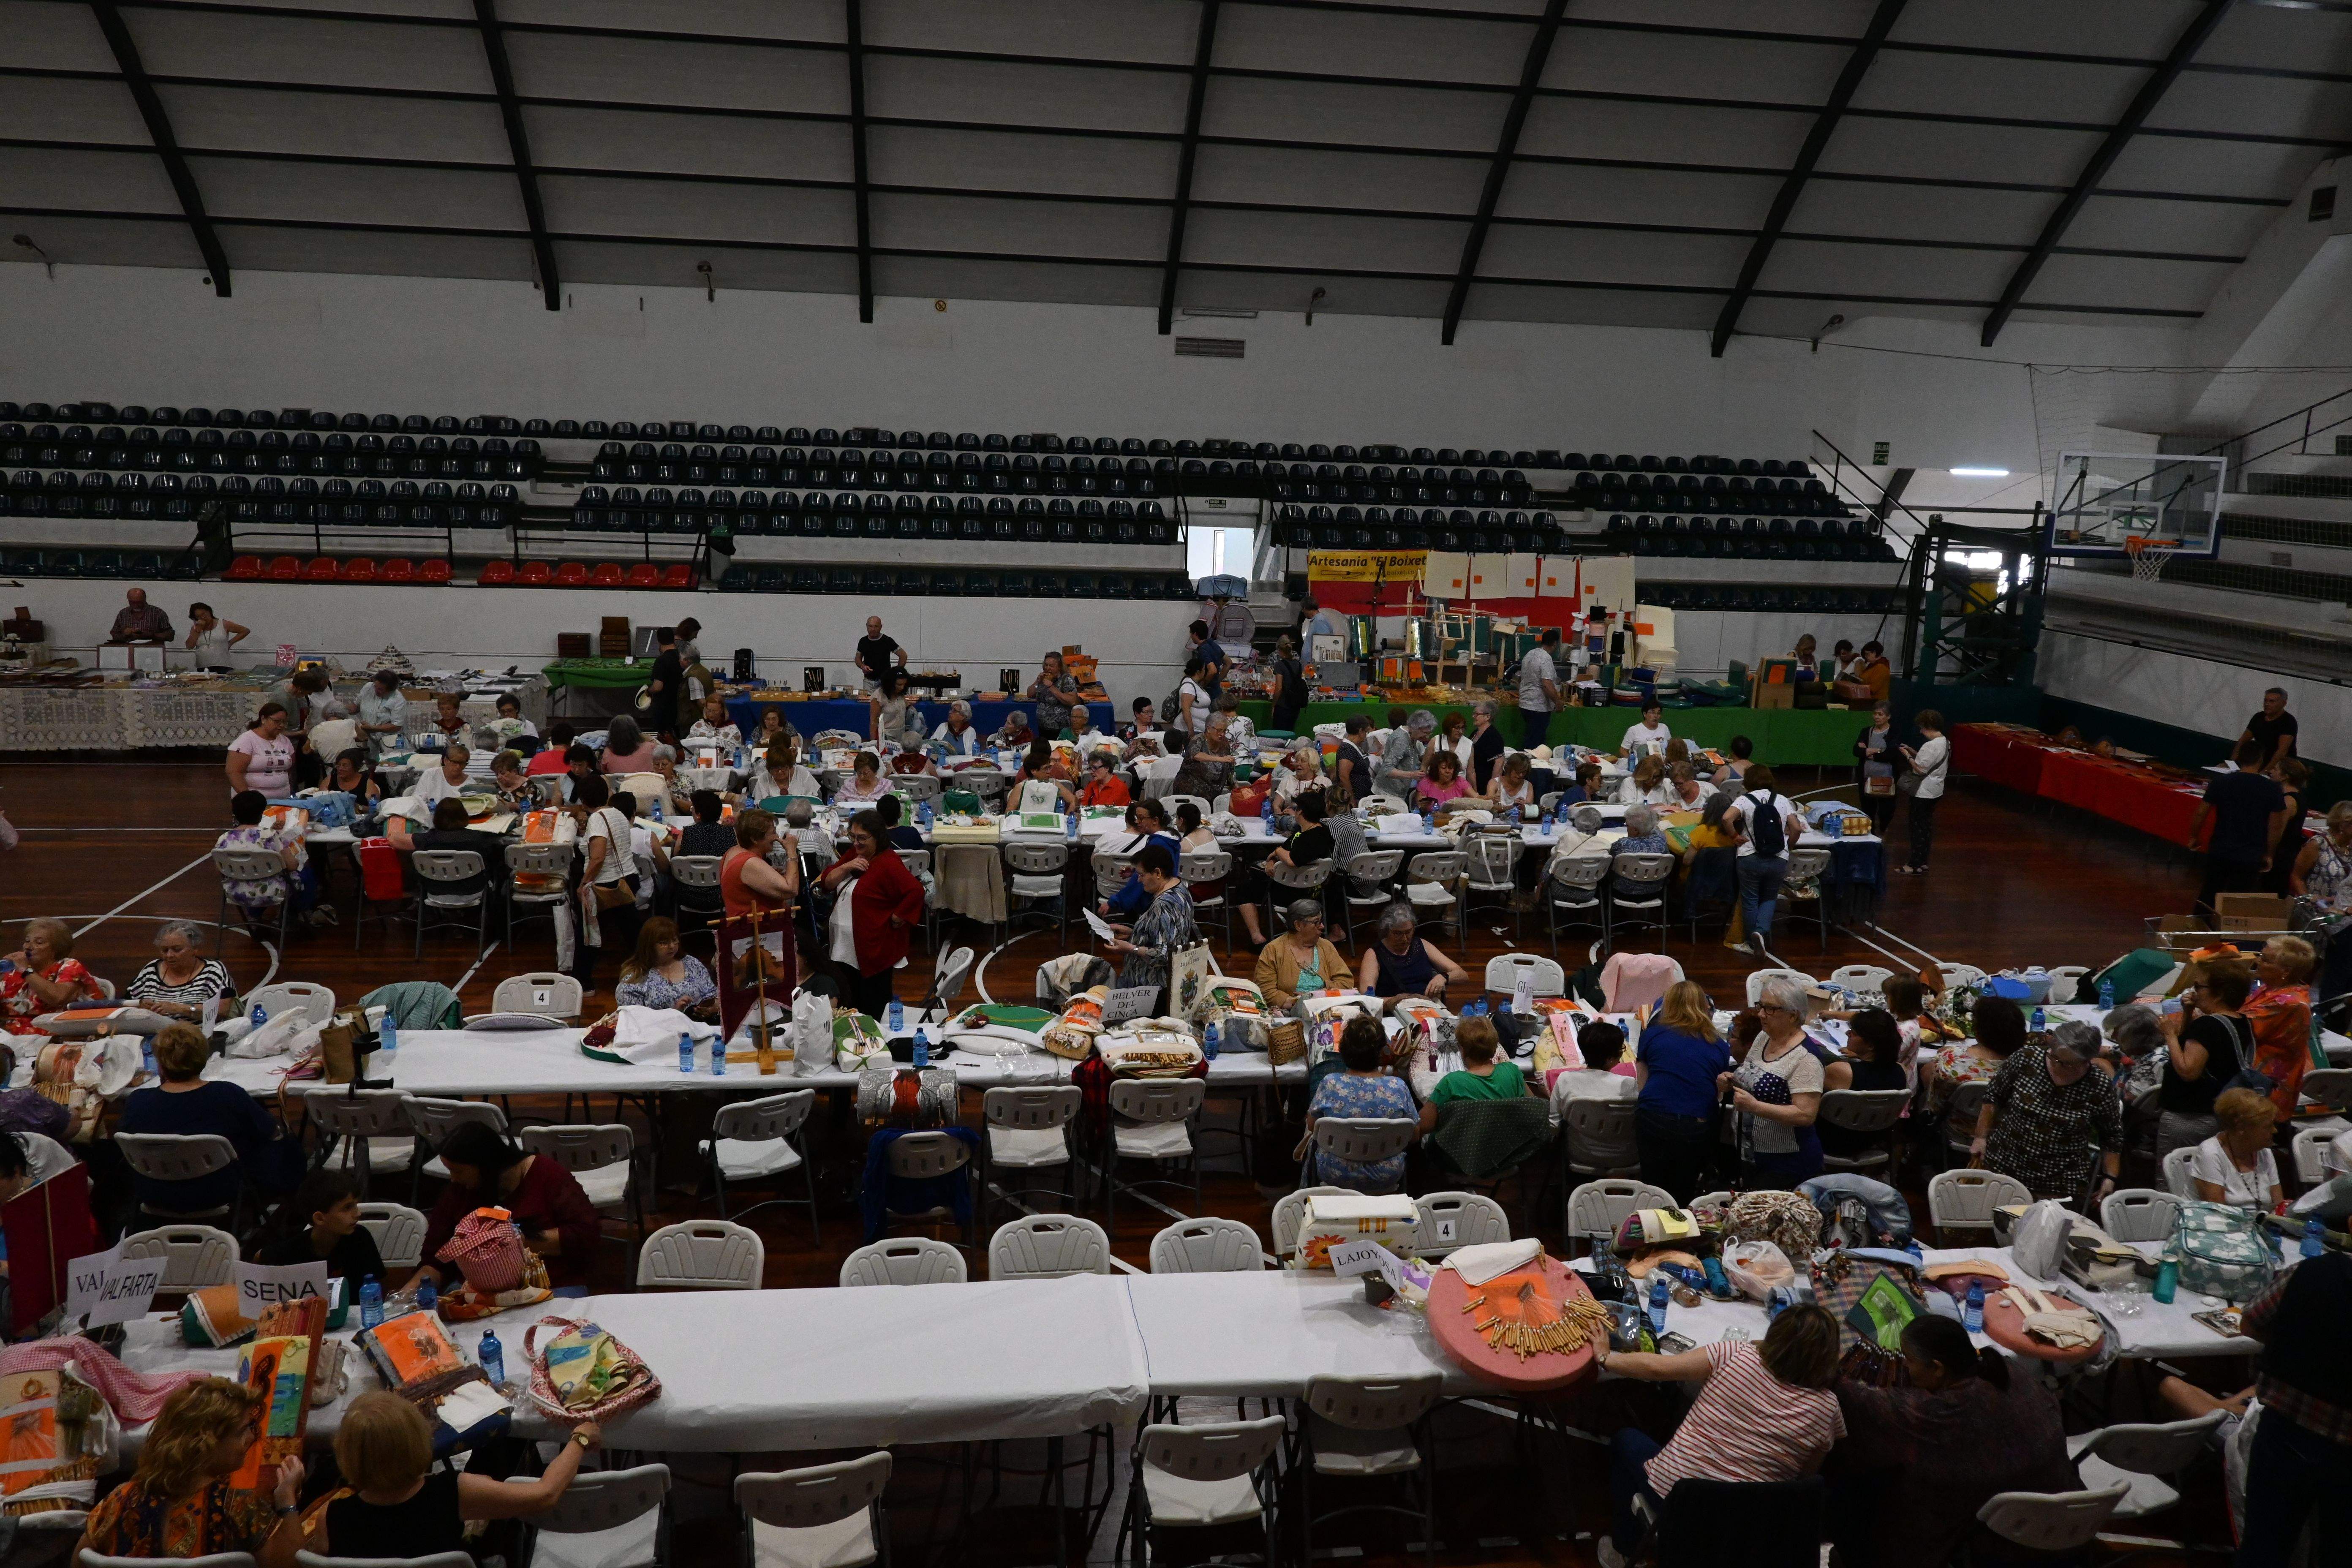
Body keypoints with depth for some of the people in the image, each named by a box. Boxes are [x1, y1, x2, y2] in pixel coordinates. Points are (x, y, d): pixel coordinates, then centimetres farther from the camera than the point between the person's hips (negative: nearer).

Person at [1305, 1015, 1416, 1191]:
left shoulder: (1330, 1083, -19)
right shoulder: (1398, 1087, -18)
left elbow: (1312, 1127, -3)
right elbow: (1415, 1135, -5)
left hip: (1334, 1177, 0)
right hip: (1387, 1180, 1)